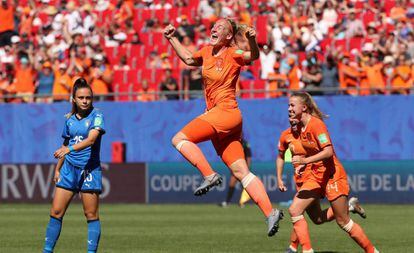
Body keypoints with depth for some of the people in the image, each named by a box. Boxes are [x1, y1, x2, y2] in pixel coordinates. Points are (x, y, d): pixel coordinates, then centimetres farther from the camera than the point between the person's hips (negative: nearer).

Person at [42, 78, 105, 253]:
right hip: (69, 168, 5)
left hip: (89, 170, -5)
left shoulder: (96, 116, -7)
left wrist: (69, 149, -35)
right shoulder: (69, 119, 10)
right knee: (56, 212, 1)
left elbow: (91, 139, -22)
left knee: (91, 215, -3)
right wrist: (57, 169, 20)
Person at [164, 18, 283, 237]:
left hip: (225, 112, -8)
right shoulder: (207, 52, 15)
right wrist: (171, 39, 31)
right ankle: (270, 213, -3)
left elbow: (253, 56, -27)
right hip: (215, 115, 8)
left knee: (179, 139, -12)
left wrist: (252, 40, -46)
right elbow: (188, 59, 35)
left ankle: (210, 176, -12)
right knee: (241, 172, 1)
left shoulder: (232, 54, -7)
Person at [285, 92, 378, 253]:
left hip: (332, 176, -8)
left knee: (343, 221, 0)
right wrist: (303, 165, 9)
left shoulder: (316, 124, -19)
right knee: (294, 210, -9)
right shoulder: (300, 126, 7)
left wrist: (305, 160, -35)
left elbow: (328, 152, -28)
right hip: (315, 176, 8)